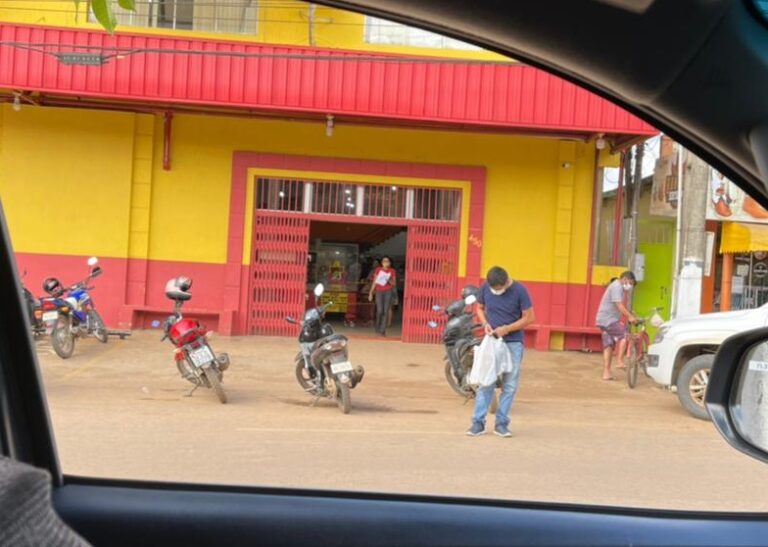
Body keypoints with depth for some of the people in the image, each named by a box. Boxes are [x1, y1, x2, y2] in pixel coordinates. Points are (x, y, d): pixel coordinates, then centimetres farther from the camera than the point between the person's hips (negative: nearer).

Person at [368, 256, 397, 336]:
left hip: (388, 292, 0)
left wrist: (389, 280, -16)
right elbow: (374, 282, 7)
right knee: (380, 310, -8)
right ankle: (377, 327, 15)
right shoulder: (378, 270, 6)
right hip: (379, 292, 0)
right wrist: (371, 293, 3)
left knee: (386, 311, -7)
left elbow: (394, 284, 5)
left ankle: (383, 330, -4)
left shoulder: (392, 271, 5)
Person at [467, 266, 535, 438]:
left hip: (513, 343, -2)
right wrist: (485, 323, -9)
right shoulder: (485, 288, -6)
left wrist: (507, 329, -18)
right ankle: (478, 422, 5)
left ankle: (501, 423, 12)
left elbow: (529, 317, -10)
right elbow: (480, 308, 11)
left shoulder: (519, 290, -14)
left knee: (509, 385, 2)